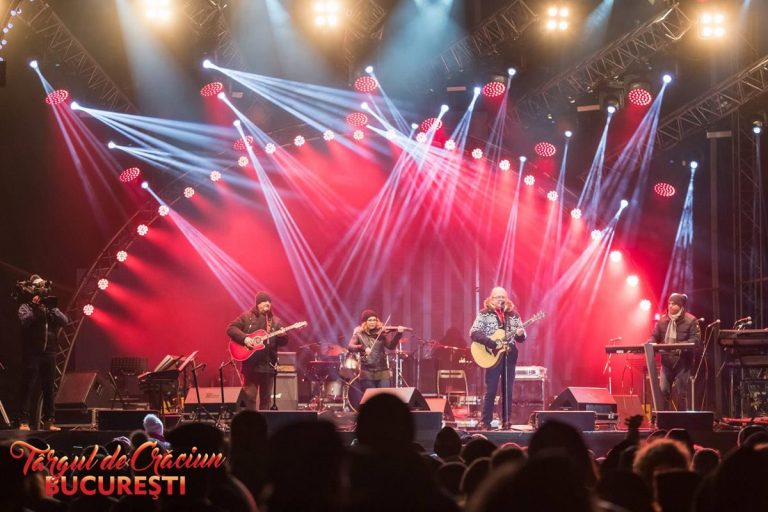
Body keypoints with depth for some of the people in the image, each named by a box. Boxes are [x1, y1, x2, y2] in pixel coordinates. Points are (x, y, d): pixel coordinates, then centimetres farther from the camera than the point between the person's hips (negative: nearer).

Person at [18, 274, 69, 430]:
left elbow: (64, 321, 0)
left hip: (49, 353, 4)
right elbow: (25, 321, -17)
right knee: (28, 388, -7)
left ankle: (48, 421, 11)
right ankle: (24, 422, -8)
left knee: (49, 388, 6)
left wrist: (51, 308, -8)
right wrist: (35, 307, -14)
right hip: (31, 353, -4)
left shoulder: (50, 307, 15)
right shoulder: (25, 307, 4)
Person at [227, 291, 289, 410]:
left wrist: (282, 335, -14)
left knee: (266, 398, 8)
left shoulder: (275, 321, 12)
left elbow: (283, 342, 9)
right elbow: (230, 329, -3)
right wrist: (244, 338, -16)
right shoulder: (247, 317, 2)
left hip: (269, 364, 4)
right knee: (249, 396, -6)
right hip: (251, 364, -4)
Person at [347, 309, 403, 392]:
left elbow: (391, 346, -8)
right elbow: (350, 347, -14)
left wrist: (398, 334, -23)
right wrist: (363, 348, -31)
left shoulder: (381, 332, 4)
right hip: (367, 373, 0)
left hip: (382, 372, 0)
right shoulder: (359, 334, 1)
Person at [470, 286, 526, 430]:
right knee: (491, 390, -5)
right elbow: (473, 333, -9)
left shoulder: (513, 315, 10)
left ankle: (506, 421, 9)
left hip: (509, 356, 4)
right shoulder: (485, 314, 0)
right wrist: (490, 343, -20)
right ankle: (485, 422, 0)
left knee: (508, 391, 4)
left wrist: (520, 334, -12)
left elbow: (521, 338, 12)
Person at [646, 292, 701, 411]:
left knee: (682, 393, 2)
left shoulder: (691, 321, -6)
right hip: (667, 361, 4)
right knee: (663, 391, -1)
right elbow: (655, 337, 13)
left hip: (682, 361, -4)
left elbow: (696, 340, -13)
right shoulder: (663, 320, 9)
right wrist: (649, 344, -9)